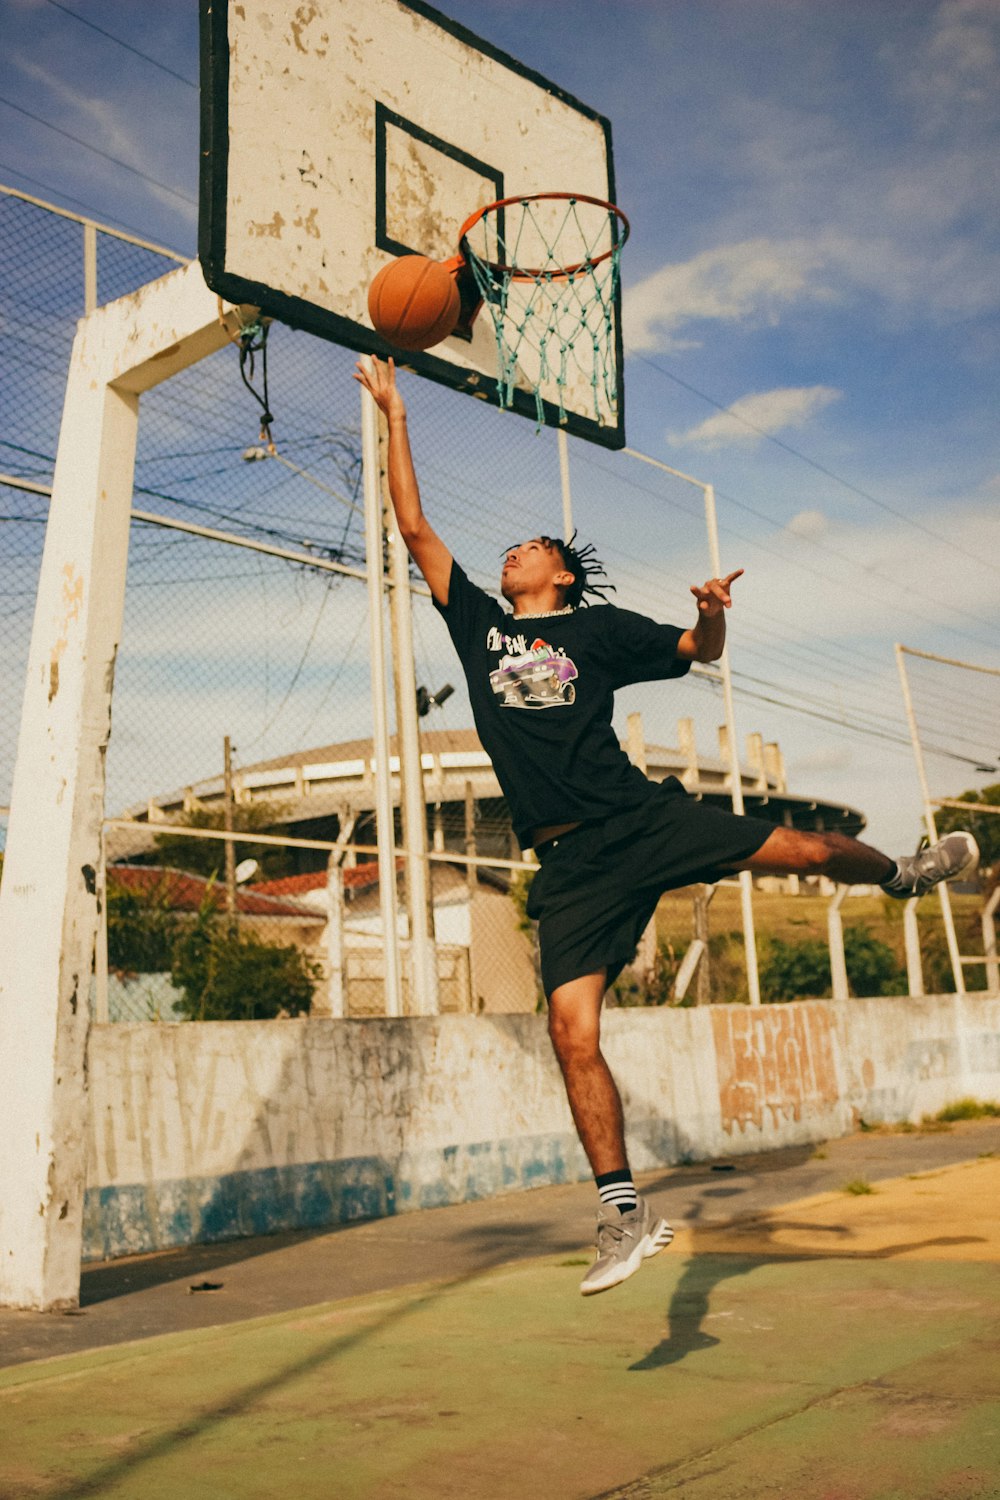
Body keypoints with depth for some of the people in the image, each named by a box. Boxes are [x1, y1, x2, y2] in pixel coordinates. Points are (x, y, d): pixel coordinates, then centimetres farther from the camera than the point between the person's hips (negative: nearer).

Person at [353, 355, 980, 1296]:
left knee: (801, 851, -1)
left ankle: (903, 874, 35)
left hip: (643, 820, -1)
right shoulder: (477, 622, 16)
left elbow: (699, 651, 20)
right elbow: (415, 528, 15)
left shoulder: (598, 628, 10)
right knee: (572, 1035, -10)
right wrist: (394, 414, 16)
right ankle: (626, 1215, 2)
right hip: (570, 865, 1)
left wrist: (713, 611, -4)